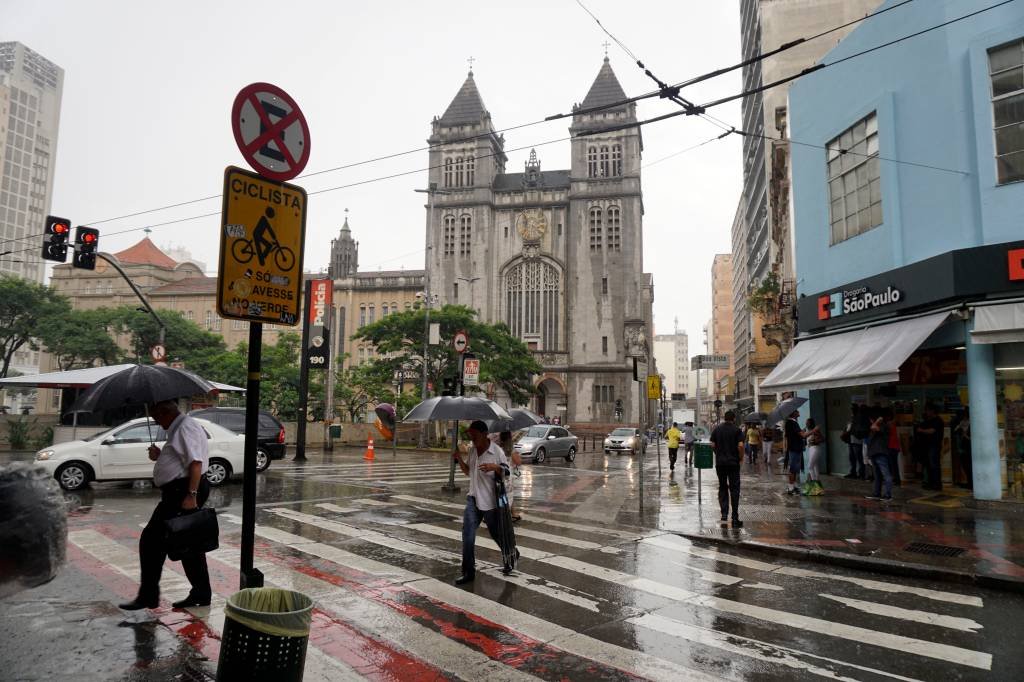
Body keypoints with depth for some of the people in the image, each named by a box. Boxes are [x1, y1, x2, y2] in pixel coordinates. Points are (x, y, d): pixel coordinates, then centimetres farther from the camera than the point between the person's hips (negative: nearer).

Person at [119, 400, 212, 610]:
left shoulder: (186, 427, -13)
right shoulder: (178, 428, 21)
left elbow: (196, 462, -23)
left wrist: (191, 495, -29)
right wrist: (160, 456, 10)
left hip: (182, 492, -11)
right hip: (181, 491, 11)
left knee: (151, 539, -4)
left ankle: (148, 595, 4)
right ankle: (201, 593, 20)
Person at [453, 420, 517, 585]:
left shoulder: (497, 451, -15)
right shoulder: (472, 449, 3)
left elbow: (507, 472, -8)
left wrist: (495, 467, -29)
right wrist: (459, 459, -5)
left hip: (490, 500, -5)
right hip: (473, 498, 5)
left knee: (496, 533, 13)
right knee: (467, 534, -6)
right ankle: (468, 572, 3)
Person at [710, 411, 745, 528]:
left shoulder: (717, 429, 4)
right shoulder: (737, 430, -5)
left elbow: (712, 445, 2)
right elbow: (740, 446, -13)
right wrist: (740, 458, 3)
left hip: (720, 462, 2)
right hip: (733, 462, -2)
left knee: (722, 488, 11)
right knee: (734, 489, 3)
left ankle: (724, 515, 2)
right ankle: (735, 519, 3)